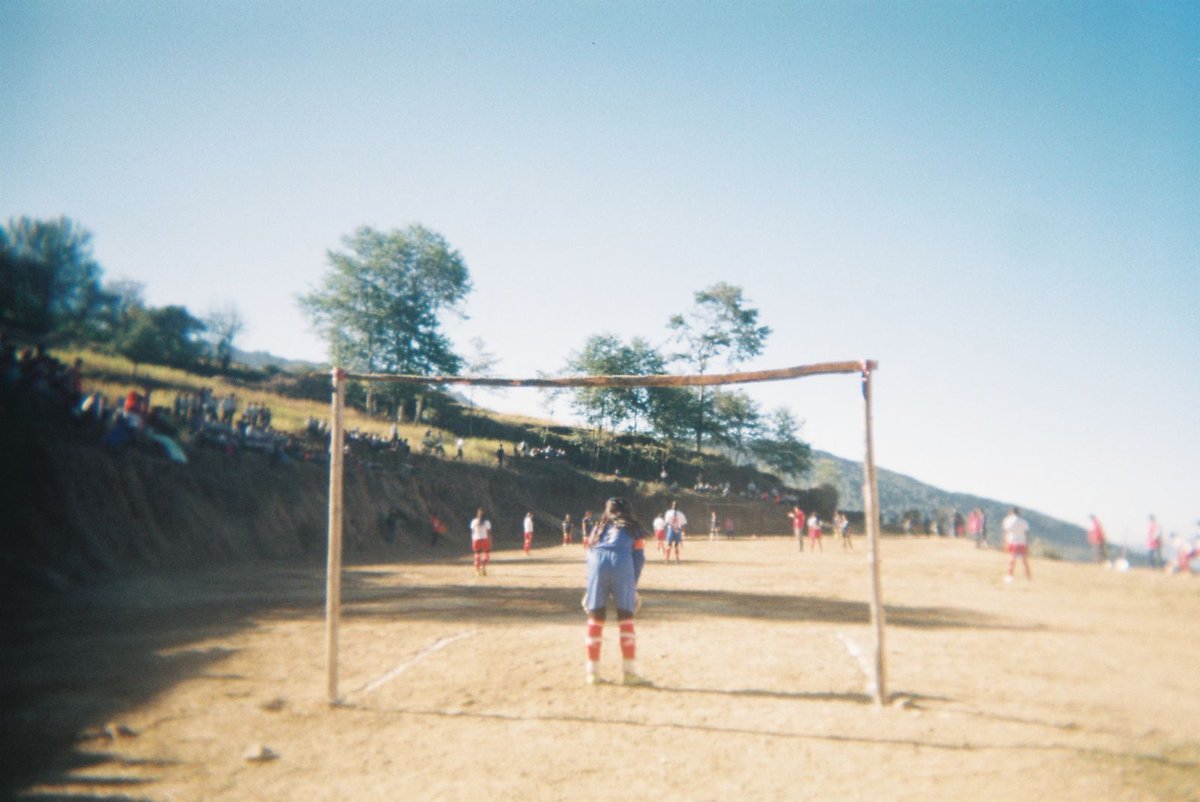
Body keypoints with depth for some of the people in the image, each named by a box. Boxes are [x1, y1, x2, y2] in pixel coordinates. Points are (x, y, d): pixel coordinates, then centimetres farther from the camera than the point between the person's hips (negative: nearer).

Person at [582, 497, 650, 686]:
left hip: (598, 562, 2)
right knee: (626, 617, 2)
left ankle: (593, 672, 9)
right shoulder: (633, 528, 25)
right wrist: (634, 587, 12)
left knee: (595, 618, 6)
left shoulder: (599, 527, 30)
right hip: (622, 564, -2)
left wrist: (590, 589, 18)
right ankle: (629, 672, -1)